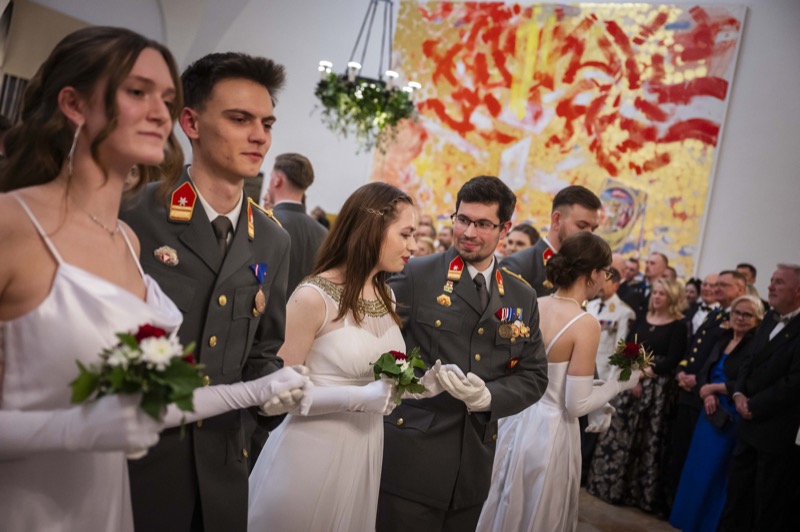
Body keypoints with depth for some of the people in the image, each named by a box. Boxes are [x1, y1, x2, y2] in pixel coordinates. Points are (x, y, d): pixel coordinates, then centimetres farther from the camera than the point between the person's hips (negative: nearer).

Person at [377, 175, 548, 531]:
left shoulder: (522, 299, 9)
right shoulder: (417, 275, -4)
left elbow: (534, 376, 7)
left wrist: (489, 396, -10)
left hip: (474, 461, 4)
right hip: (410, 453, -4)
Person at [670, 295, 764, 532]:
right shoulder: (723, 340, 11)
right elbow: (704, 372, 11)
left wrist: (714, 387, -13)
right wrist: (707, 394, -9)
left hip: (732, 418, -7)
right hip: (711, 413, 7)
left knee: (715, 473, 3)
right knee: (698, 469, 14)